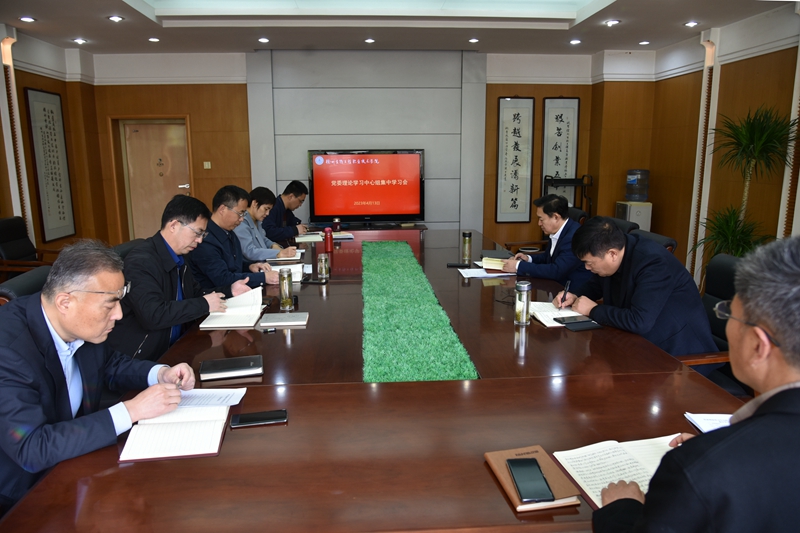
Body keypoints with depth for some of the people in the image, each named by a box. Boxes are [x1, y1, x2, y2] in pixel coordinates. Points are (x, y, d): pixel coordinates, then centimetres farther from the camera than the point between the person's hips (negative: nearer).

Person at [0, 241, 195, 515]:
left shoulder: (81, 326, -9)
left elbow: (112, 364, 11)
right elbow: (31, 450, -31)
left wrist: (160, 373, -8)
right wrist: (131, 411, -29)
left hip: (74, 457, 7)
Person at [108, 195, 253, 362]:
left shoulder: (178, 258, 6)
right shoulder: (141, 261, -20)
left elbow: (194, 294, 18)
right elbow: (153, 315, -31)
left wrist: (229, 291, 3)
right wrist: (204, 304, -22)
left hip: (172, 347, 8)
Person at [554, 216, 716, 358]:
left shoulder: (653, 262, -27)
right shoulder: (607, 252, -4)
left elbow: (639, 322, -36)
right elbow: (596, 284, 17)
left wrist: (593, 310, -23)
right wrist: (575, 296, -4)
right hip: (644, 342, 8)